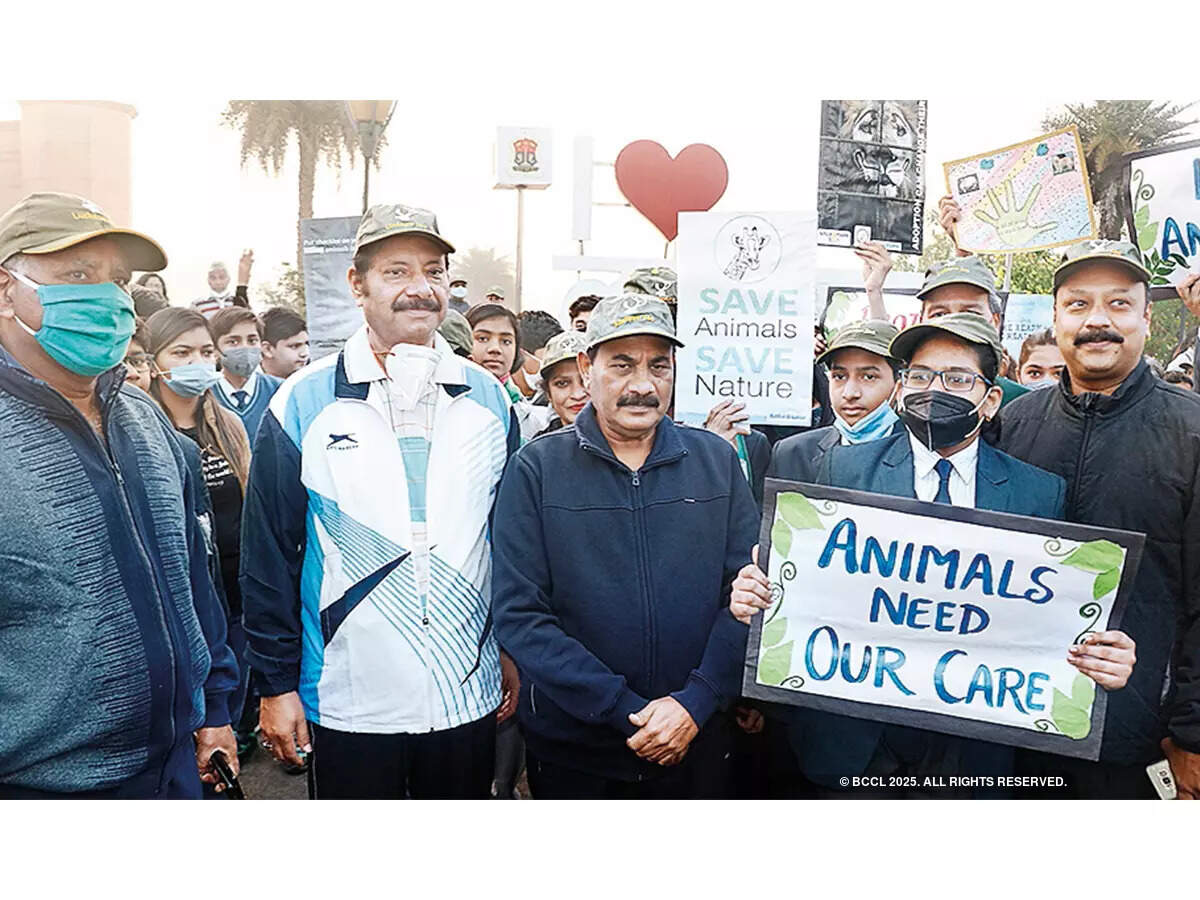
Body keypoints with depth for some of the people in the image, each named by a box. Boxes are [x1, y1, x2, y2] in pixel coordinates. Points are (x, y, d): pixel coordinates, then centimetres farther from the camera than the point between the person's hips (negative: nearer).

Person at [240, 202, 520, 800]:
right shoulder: (304, 404, -7)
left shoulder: (488, 399, 2)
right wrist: (276, 682, -4)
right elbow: (269, 554, -4)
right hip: (348, 703, -2)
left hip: (468, 698, 3)